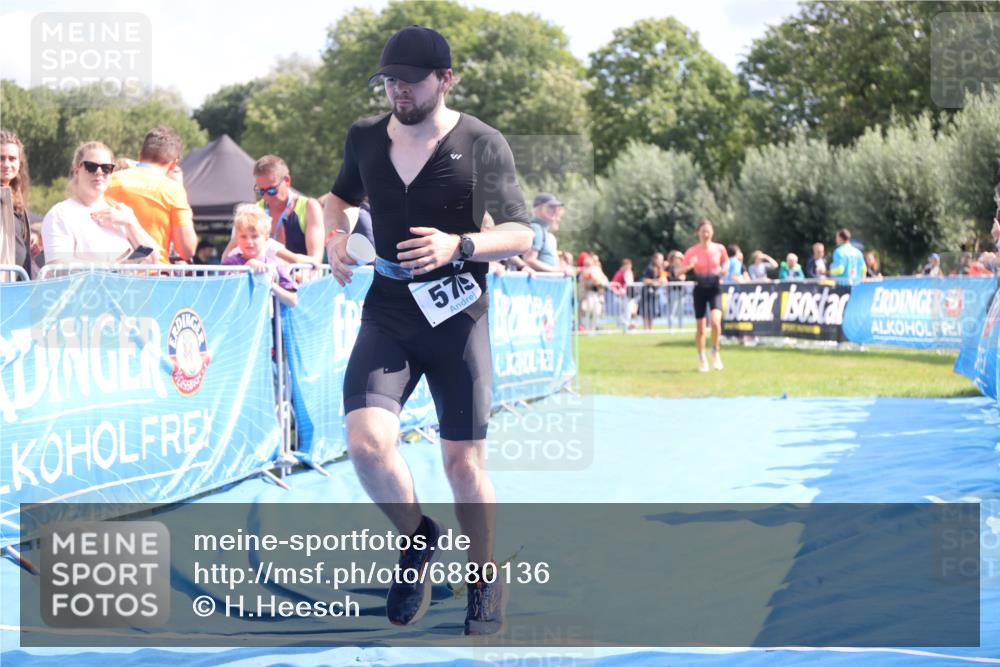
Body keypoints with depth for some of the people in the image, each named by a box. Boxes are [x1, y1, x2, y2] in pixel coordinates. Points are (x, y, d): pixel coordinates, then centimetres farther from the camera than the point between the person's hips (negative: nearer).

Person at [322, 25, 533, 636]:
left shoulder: (483, 145, -6)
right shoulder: (365, 138, 6)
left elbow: (522, 234, -4)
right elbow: (342, 195, 27)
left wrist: (459, 246, -21)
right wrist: (336, 235, 5)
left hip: (458, 316, -2)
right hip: (387, 314, 3)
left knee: (464, 461, 0)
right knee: (367, 440, -19)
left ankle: (485, 581, 22)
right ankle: (417, 538, 9)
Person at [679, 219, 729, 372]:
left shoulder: (719, 248, -2)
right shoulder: (692, 251, -6)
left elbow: (726, 261, 19)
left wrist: (724, 269, -3)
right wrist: (689, 266, -26)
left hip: (715, 289, 0)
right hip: (700, 289, 0)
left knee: (715, 321, -22)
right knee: (700, 328, 4)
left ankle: (715, 352, 1)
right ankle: (702, 359, 22)